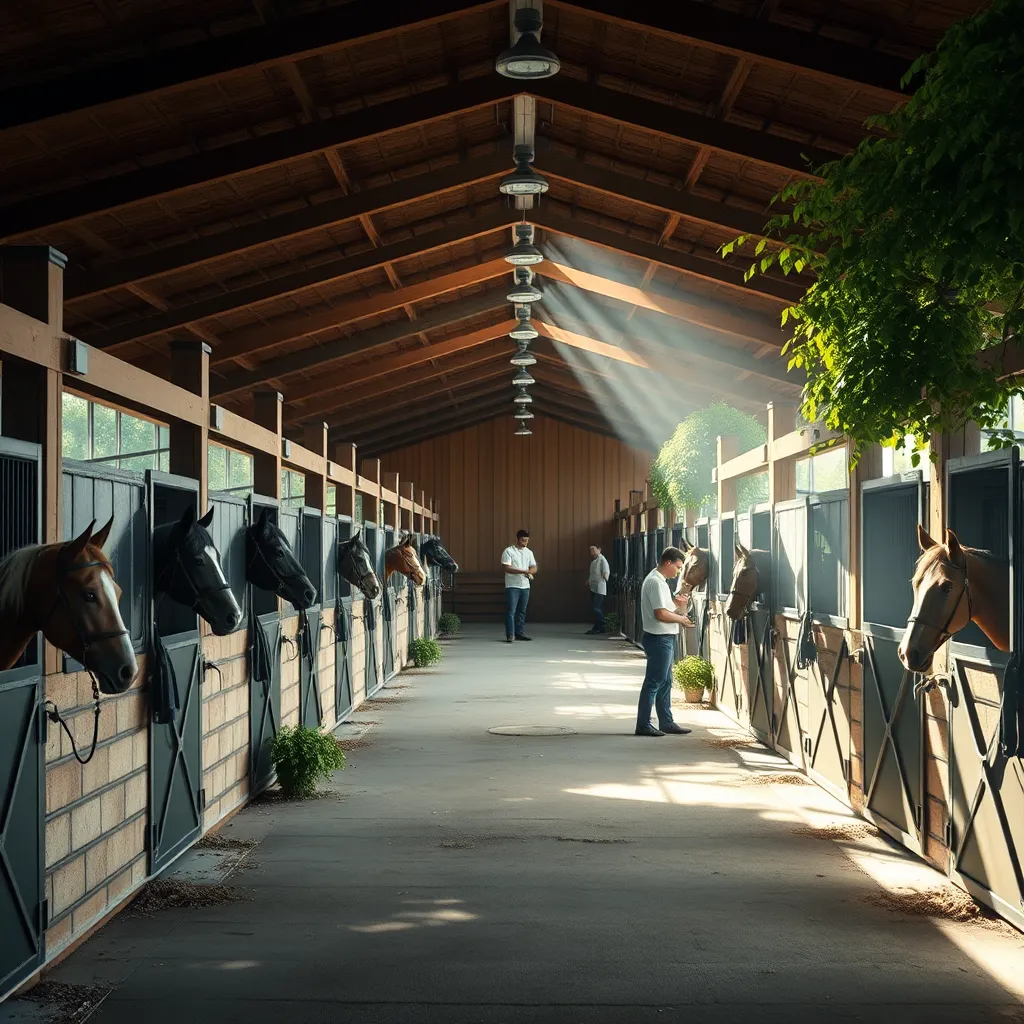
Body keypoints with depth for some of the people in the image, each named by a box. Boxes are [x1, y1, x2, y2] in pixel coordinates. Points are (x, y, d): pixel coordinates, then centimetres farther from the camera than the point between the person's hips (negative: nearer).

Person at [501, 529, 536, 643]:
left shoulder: (529, 552, 13)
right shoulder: (508, 551, -6)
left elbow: (534, 568, 12)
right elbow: (506, 568, -16)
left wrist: (528, 572, -12)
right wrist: (523, 571, -21)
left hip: (525, 586, 6)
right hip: (512, 586, -6)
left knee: (522, 611, 9)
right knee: (511, 611, -9)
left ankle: (519, 633, 16)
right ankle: (510, 635, -9)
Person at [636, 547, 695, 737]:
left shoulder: (658, 580, 14)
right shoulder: (656, 582, -19)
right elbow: (660, 614, -25)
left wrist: (675, 602, 6)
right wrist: (681, 618, -11)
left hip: (665, 638, 10)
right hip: (659, 638, -10)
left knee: (665, 682, 14)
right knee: (653, 682, -5)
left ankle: (666, 722, 21)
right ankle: (643, 725, 0)